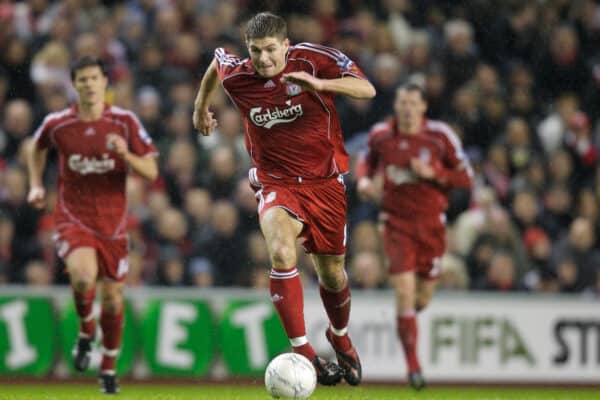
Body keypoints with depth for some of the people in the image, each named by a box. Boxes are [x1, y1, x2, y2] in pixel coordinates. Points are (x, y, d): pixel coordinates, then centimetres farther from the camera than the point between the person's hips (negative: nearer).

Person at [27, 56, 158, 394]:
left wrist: (126, 154, -24)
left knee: (113, 297, 6)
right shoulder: (57, 124, -3)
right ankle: (86, 330, 1)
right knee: (83, 274, -30)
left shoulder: (125, 122, -5)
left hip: (113, 223, 1)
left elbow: (151, 171, -6)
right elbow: (37, 148, 21)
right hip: (73, 220, -1)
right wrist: (37, 185, 9)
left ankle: (109, 368, 28)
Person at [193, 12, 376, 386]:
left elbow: (367, 89, -24)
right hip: (276, 183, 0)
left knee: (332, 273, 11)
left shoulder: (314, 59, -15)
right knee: (281, 251, -30)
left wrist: (320, 83, -40)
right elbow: (217, 59, 17)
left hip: (325, 182, 0)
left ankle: (341, 337, 45)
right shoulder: (235, 75, -8)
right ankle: (303, 352, -28)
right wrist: (201, 105, 30)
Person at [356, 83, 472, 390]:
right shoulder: (380, 135, -3)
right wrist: (363, 179, -4)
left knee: (422, 299, 9)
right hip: (397, 223, -1)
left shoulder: (440, 136, -8)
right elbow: (368, 160, 18)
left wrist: (433, 173, -19)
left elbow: (466, 178, -4)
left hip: (431, 223, 1)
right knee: (404, 292, -15)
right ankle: (413, 365, -10)